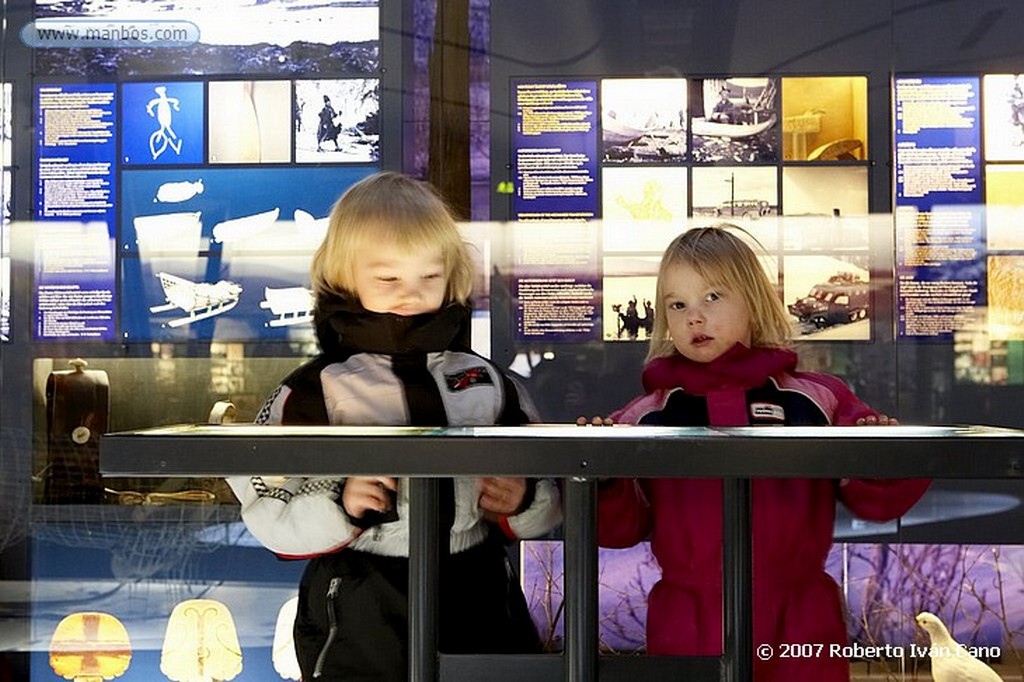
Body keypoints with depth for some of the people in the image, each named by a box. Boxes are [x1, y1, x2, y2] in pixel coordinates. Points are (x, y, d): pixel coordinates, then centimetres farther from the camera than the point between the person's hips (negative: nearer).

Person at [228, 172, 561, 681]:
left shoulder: (487, 382, 6)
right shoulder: (315, 393, -6)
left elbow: (548, 498, 10)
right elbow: (269, 516, -9)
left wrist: (523, 500, -11)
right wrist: (339, 507, -25)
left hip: (481, 605, 3)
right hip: (361, 621, -3)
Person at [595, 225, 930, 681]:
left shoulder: (815, 399, 3)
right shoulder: (648, 417, 4)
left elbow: (876, 500, 4)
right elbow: (620, 527, 4)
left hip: (799, 625, 0)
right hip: (689, 625, 1)